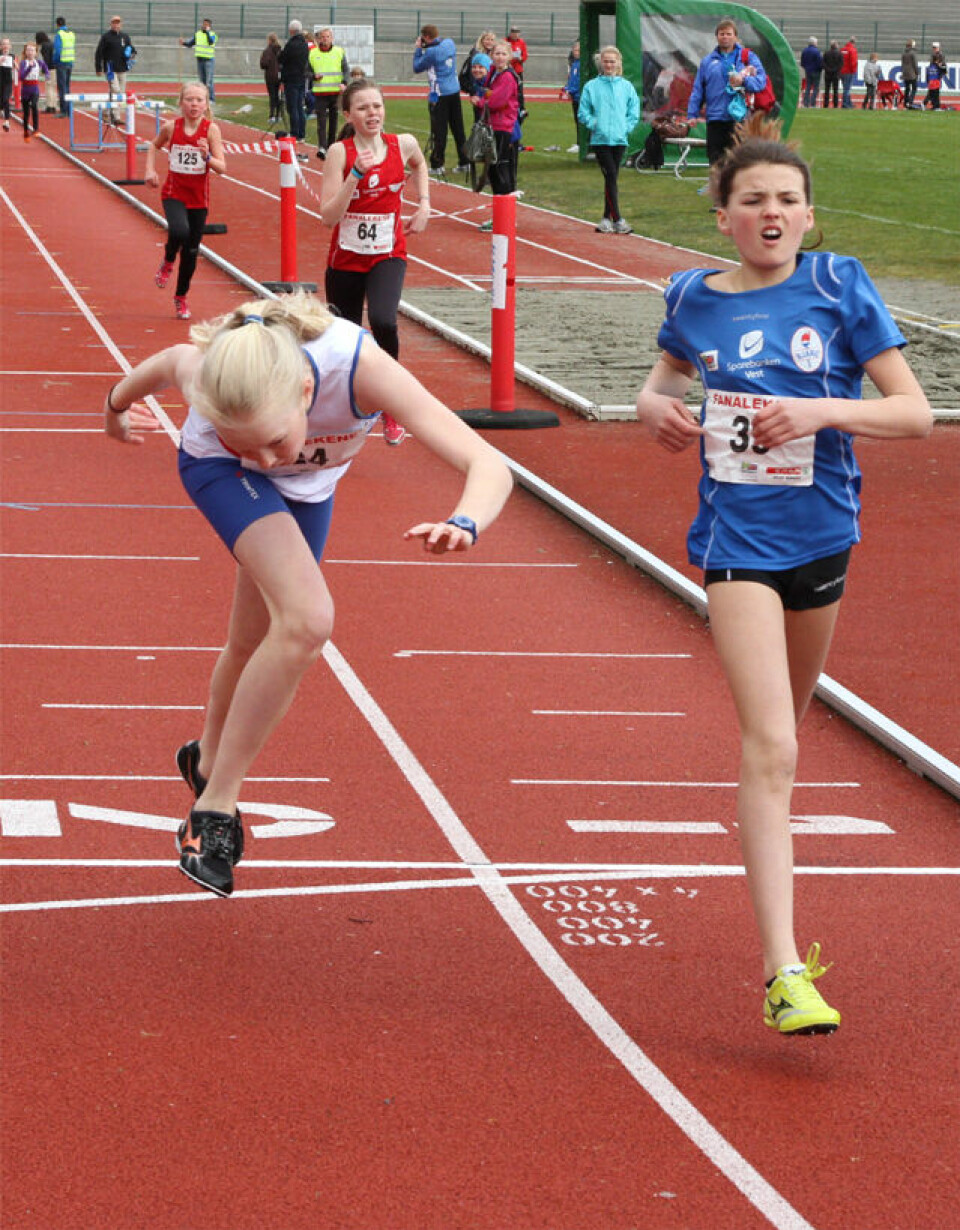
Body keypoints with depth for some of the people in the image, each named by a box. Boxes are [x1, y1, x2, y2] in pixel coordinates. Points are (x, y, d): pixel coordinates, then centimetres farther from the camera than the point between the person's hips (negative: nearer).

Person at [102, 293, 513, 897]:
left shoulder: (357, 366, -44)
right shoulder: (201, 375, -41)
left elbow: (490, 466, -46)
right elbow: (163, 364, -13)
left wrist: (464, 524, -67)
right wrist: (117, 408, 9)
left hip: (309, 484, 3)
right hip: (217, 466, -3)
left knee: (258, 645, 14)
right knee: (307, 620, -26)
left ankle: (208, 760, 46)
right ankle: (218, 802, -12)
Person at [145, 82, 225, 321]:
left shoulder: (211, 129, -9)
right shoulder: (171, 127, -5)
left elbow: (222, 168, -11)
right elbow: (154, 145, 17)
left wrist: (207, 157, -30)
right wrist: (150, 170, 2)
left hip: (198, 197, 1)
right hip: (173, 193, -1)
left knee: (191, 251, 8)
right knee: (179, 231, -30)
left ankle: (181, 297, 30)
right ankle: (167, 262, 4)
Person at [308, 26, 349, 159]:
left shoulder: (339, 52, 5)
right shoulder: (313, 54, 6)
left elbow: (346, 70, 1)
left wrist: (344, 83, -17)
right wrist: (314, 76, -11)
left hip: (336, 93, 1)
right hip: (320, 93, -1)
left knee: (334, 121, 8)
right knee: (321, 121, -11)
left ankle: (331, 146, 20)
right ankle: (321, 147, -20)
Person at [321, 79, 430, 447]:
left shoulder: (403, 145, -4)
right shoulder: (340, 152, -13)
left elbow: (419, 165, 23)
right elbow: (328, 217, -19)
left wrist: (424, 204, 9)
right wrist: (356, 174, -28)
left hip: (388, 255, 0)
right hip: (346, 259, 0)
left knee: (383, 321, -28)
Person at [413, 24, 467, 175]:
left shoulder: (431, 51, -18)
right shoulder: (450, 43, 3)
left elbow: (417, 68, -6)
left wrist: (418, 49, 4)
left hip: (439, 94, -7)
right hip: (455, 90, 7)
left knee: (439, 130, -2)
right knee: (458, 129, 13)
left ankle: (437, 165, -1)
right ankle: (463, 162, 18)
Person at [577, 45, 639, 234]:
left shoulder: (626, 87, 8)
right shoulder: (591, 86, 3)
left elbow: (634, 112, 9)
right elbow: (583, 113, 4)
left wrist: (626, 127, -3)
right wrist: (594, 124, -8)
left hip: (619, 139, 3)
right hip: (600, 139, -3)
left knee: (611, 178, 7)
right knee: (611, 177, -10)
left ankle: (607, 218, 15)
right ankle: (617, 219, -11)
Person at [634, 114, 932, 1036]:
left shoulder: (839, 288, -4)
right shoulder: (695, 301, 0)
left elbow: (915, 412, -5)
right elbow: (672, 369, 23)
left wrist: (822, 411, -20)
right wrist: (654, 403, 1)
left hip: (822, 532, 2)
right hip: (739, 537, -2)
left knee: (782, 730, 22)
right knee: (769, 744, -16)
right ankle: (783, 971, -22)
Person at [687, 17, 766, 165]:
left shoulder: (748, 57, 8)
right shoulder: (707, 61, 13)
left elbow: (761, 81, -1)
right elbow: (698, 90, 11)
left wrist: (744, 80, -18)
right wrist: (692, 113, 4)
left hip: (740, 118, -2)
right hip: (715, 119, 2)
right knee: (715, 159, 4)